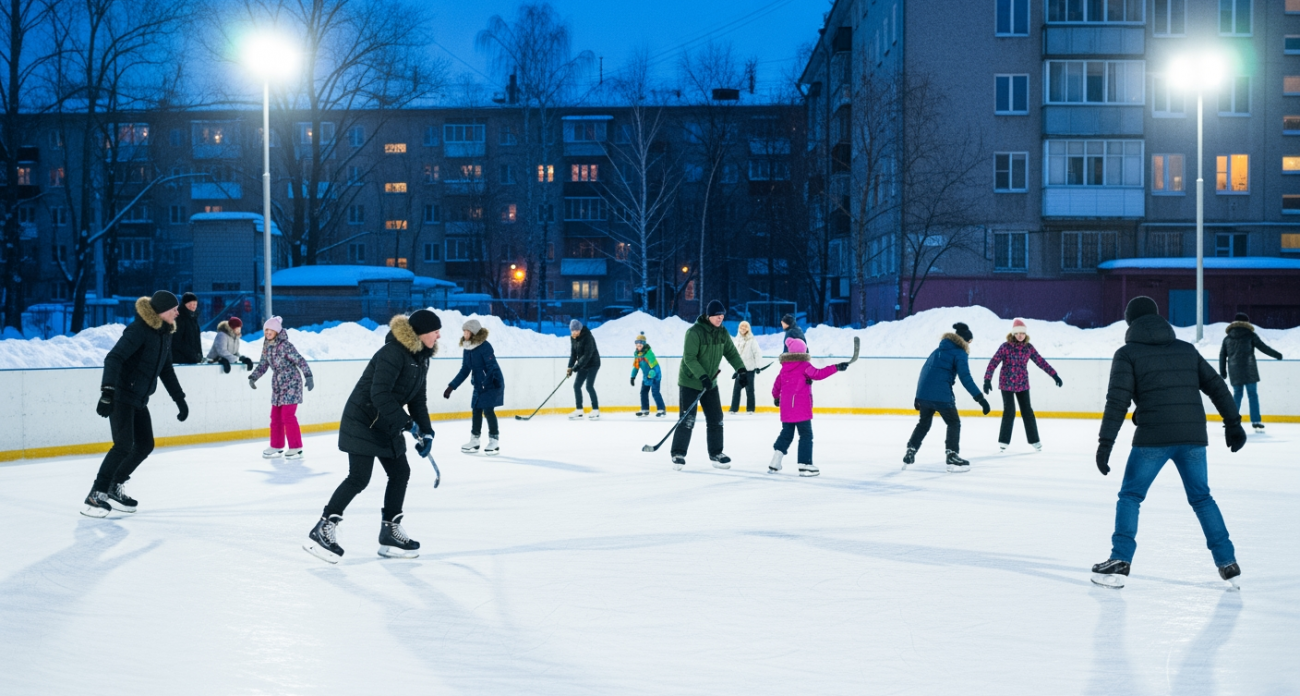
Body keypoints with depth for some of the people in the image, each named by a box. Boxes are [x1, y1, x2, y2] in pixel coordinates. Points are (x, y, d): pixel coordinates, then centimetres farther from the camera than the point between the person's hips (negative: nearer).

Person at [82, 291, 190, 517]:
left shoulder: (164, 334, 10)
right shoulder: (139, 330, -17)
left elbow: (166, 370, 21)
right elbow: (113, 359, -25)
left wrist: (179, 398, 20)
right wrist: (108, 391, -35)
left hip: (139, 400, 9)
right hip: (121, 397, -9)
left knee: (145, 446, 10)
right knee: (124, 445, -16)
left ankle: (115, 488, 22)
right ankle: (96, 495, -9)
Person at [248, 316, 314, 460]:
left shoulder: (285, 345, -17)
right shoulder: (267, 346, 5)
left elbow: (300, 361, -18)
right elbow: (263, 365, 15)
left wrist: (308, 376, -23)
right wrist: (253, 377, 7)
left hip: (291, 384, -8)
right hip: (278, 385, 8)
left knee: (288, 416, -10)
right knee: (275, 416, 11)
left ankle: (296, 447, -3)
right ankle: (276, 446, 23)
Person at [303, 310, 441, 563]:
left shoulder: (421, 358, 7)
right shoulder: (393, 353, -22)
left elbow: (417, 399, 12)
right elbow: (379, 394, -29)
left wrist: (426, 431, 2)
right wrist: (405, 422, -28)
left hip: (387, 425, 10)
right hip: (362, 421, -10)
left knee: (400, 472, 8)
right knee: (359, 478, -12)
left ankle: (390, 533, 17)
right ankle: (322, 530, -5)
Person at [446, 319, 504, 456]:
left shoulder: (485, 346, -19)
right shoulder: (467, 349, 3)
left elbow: (492, 366, -22)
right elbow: (465, 370, 8)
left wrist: (486, 383, -32)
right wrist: (452, 387, 4)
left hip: (493, 383, -7)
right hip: (479, 385, 7)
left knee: (488, 410, -9)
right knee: (476, 410, 8)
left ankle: (494, 441, 2)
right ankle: (474, 440, 17)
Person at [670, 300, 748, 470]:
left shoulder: (722, 333, 1)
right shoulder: (694, 332, -20)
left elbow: (730, 352, 7)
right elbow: (689, 358, -24)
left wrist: (741, 368, -9)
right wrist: (702, 376, -30)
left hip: (710, 383, 7)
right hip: (690, 382, -7)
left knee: (716, 418, 7)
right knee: (688, 419, -8)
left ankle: (716, 454, 18)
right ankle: (678, 454, 4)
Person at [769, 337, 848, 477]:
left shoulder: (784, 368, 11)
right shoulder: (804, 366, -8)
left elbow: (777, 385, 19)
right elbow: (818, 374, -22)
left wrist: (776, 397, 38)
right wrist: (836, 367, -23)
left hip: (786, 409, 7)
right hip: (801, 408, -7)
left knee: (786, 434, 17)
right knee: (806, 435, -1)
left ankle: (775, 462, 12)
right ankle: (805, 465, -5)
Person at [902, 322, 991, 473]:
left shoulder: (939, 350, 22)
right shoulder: (959, 353, -1)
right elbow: (965, 378, -12)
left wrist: (918, 397, 26)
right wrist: (980, 398, -13)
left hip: (923, 393, 7)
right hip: (941, 395, -7)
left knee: (924, 423, 23)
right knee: (954, 423, 8)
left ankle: (910, 452, 19)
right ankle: (952, 456, 2)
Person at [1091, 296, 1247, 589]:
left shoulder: (1127, 353, 3)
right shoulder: (1186, 349, 16)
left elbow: (1117, 400, -7)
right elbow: (1216, 386, 15)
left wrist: (1105, 442, -8)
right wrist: (1233, 423, 21)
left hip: (1153, 438, -4)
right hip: (1193, 436, 4)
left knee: (1130, 496, 8)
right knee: (1201, 497, 17)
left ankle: (1120, 563, 0)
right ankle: (1228, 563, 17)